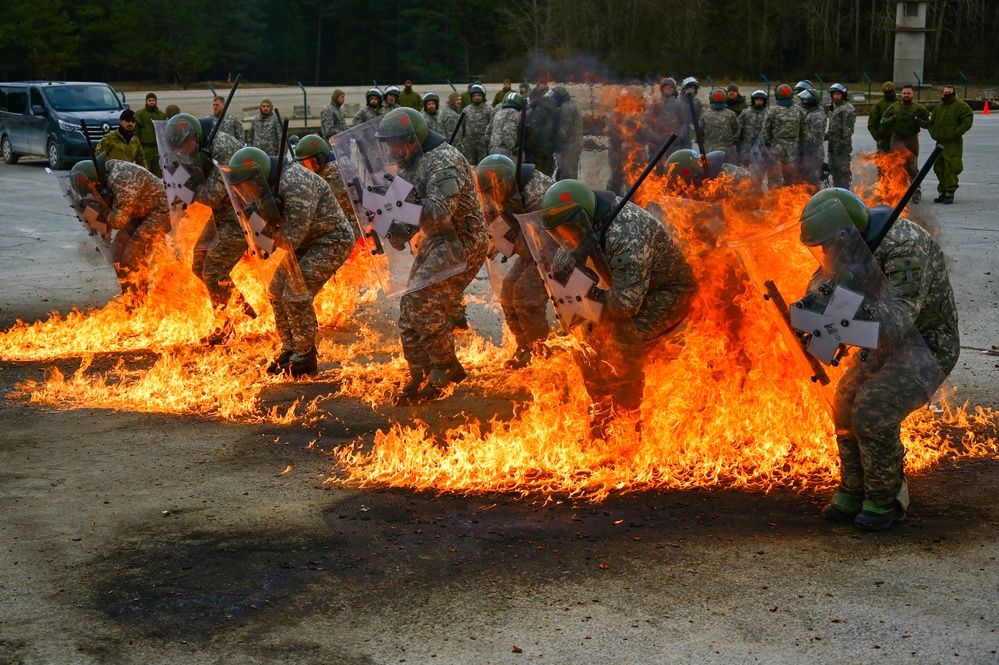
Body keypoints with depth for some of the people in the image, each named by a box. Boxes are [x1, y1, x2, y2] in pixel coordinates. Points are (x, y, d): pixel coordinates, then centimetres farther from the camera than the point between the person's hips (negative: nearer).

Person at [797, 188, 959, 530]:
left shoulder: (904, 249, -30)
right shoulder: (864, 242, -1)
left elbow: (899, 317, -40)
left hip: (929, 346, -9)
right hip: (893, 344, 9)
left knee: (875, 411, -22)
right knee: (847, 402, -4)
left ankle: (885, 501, -3)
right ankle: (853, 496, 8)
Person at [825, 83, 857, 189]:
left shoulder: (848, 109, -12)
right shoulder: (834, 108, 18)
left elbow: (848, 129, -17)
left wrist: (844, 144, -20)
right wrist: (825, 136, 17)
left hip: (842, 146, -10)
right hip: (833, 146, 10)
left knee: (843, 170, -7)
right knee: (833, 170, 17)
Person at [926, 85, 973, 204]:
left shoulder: (961, 105, -4)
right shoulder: (939, 107, 17)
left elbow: (967, 121, -11)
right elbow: (932, 122, 26)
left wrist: (956, 133, -17)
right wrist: (933, 133, 9)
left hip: (954, 143, -7)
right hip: (940, 142, 7)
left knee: (950, 168, -14)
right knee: (939, 168, 9)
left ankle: (950, 193, -12)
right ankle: (943, 192, 18)